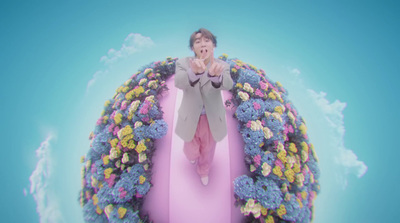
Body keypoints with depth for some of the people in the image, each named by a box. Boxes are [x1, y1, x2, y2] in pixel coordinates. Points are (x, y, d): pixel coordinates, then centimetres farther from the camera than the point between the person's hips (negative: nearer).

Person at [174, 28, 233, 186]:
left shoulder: (222, 66, -13)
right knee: (190, 152, 23)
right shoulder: (183, 63, -15)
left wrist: (215, 76, -60)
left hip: (212, 119, 1)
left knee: (208, 151, 23)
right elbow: (179, 82, -35)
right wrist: (194, 72, -59)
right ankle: (194, 157, 64)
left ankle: (204, 171, 58)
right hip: (190, 118, 0)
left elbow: (228, 84, -35)